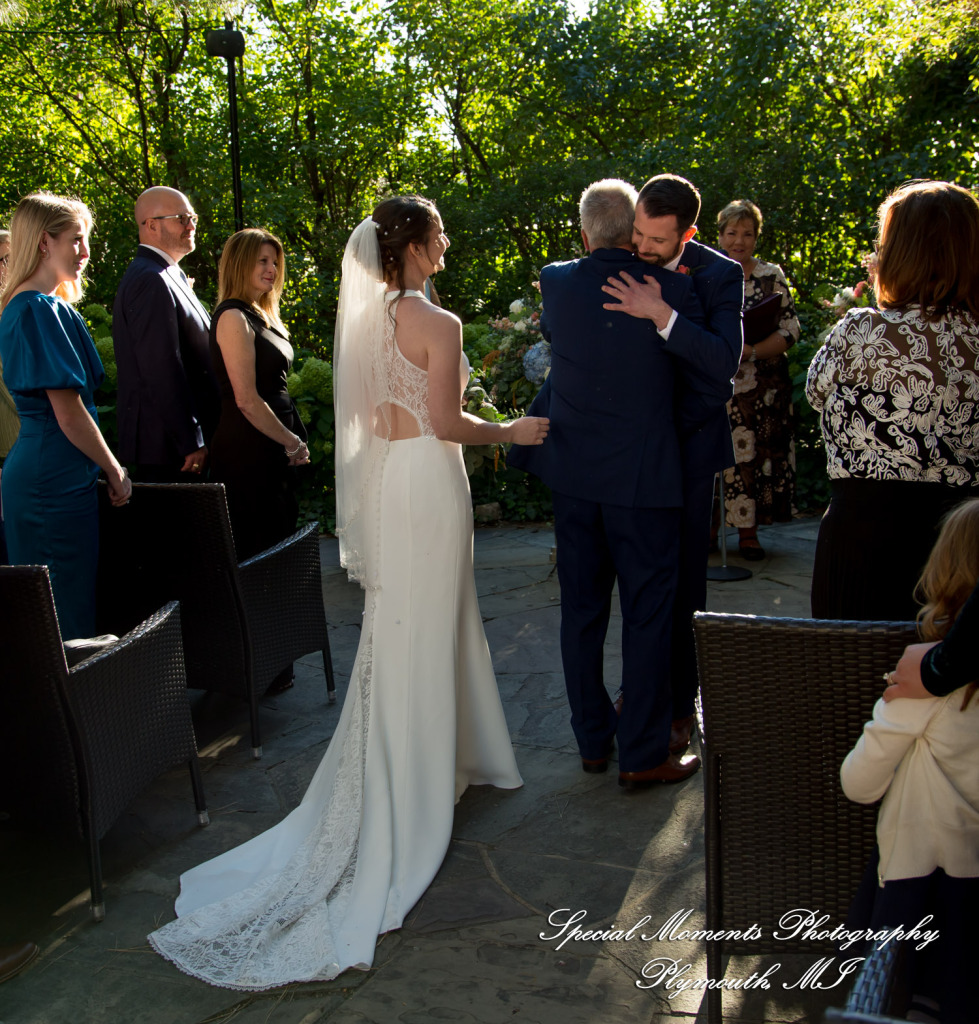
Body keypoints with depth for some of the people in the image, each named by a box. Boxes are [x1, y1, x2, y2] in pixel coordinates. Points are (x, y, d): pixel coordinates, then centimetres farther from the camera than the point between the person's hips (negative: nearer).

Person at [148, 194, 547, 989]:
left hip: (383, 473, 7)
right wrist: (510, 431, -3)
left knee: (401, 631, 16)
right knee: (422, 635, 2)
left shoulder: (370, 317, 8)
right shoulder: (439, 324, -15)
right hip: (430, 482, -7)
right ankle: (413, 798, 12)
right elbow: (446, 424, -17)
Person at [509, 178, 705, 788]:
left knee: (581, 611, 13)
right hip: (645, 476, -3)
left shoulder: (556, 282, -1)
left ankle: (593, 741, 25)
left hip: (573, 473, 4)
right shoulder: (671, 289, -10)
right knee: (647, 613, 6)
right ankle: (643, 756, 12)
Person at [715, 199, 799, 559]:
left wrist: (750, 351, -16)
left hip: (760, 388, 0)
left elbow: (789, 330, -1)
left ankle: (748, 531, 10)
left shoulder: (772, 276, 5)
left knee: (754, 455, -1)